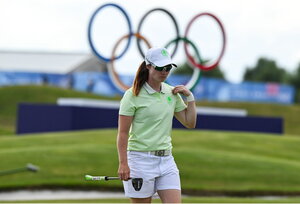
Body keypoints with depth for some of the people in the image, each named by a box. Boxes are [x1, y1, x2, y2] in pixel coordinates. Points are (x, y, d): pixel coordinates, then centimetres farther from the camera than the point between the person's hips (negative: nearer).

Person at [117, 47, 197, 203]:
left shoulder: (172, 93, 10)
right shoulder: (133, 95, -7)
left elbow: (190, 123, 16)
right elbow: (122, 133, -10)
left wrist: (190, 97, 5)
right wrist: (123, 164, -17)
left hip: (166, 159, 5)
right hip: (141, 159, -5)